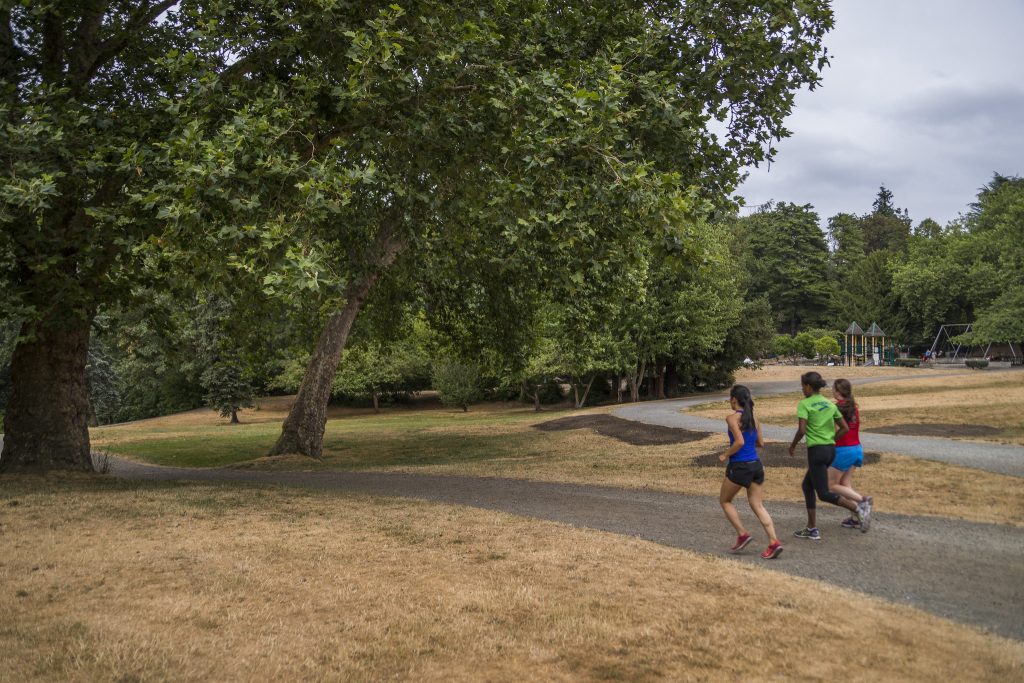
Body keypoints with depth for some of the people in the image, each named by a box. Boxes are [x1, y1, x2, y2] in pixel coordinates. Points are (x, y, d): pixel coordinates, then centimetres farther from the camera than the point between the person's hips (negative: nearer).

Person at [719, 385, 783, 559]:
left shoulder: (732, 418, -12)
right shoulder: (753, 418, 9)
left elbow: (740, 442, -22)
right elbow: (760, 443, 14)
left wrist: (725, 455, -8)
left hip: (739, 466, -6)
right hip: (756, 465, 6)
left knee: (724, 500, 16)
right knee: (758, 506, 6)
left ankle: (742, 534, 8)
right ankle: (774, 542, -7)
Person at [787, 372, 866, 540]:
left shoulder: (804, 404, -9)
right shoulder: (830, 404, 11)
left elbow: (802, 430, -18)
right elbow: (844, 428, 9)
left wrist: (793, 445, -2)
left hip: (816, 450, -8)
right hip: (831, 449, 8)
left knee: (824, 493, -1)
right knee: (807, 485, 19)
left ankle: (857, 509, -14)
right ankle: (812, 528, 20)